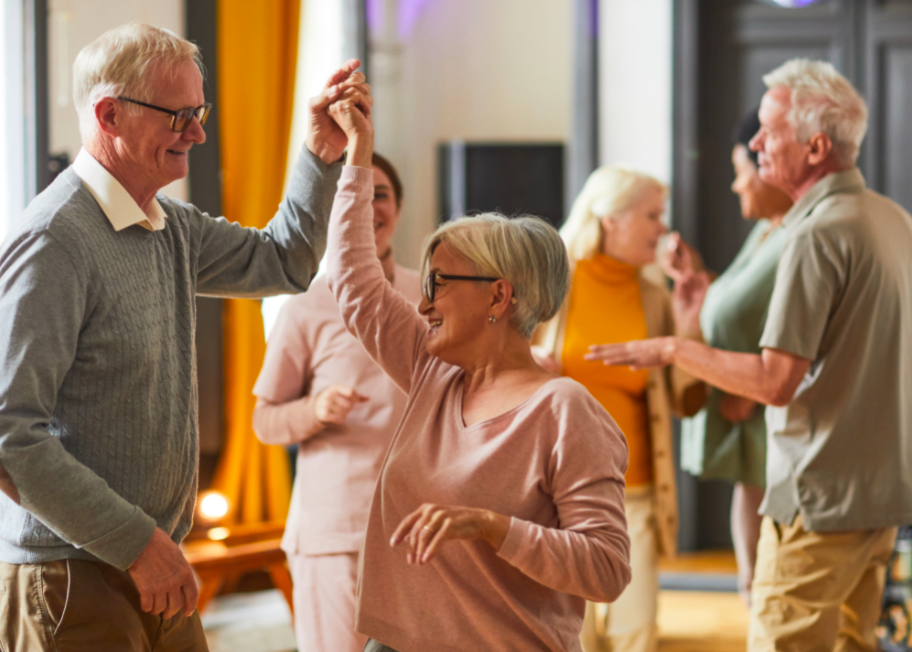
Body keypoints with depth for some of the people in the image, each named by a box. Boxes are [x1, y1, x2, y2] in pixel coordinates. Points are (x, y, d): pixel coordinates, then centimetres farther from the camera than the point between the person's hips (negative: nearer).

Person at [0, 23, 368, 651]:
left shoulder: (173, 229, 10)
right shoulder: (52, 242, -18)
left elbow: (282, 261, 27)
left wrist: (324, 152, 12)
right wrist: (138, 541, -22)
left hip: (152, 574, 8)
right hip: (69, 579, -8)